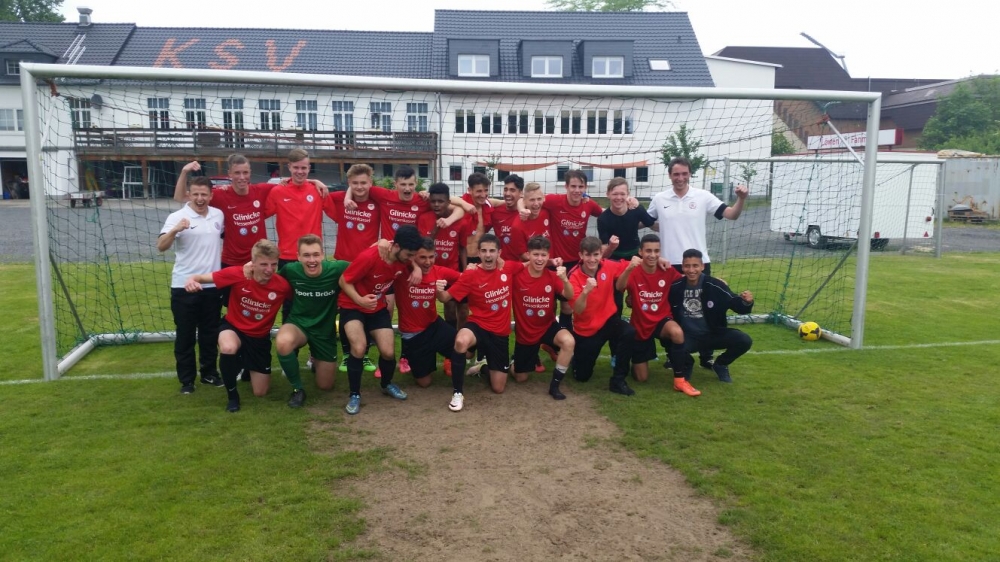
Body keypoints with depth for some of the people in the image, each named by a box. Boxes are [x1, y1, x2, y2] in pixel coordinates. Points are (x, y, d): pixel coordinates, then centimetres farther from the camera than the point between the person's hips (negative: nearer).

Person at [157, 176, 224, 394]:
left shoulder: (218, 215, 5)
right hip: (184, 286, -4)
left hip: (212, 285, 4)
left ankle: (209, 372, 28)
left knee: (210, 333, 14)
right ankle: (186, 379, 16)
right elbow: (161, 247, -21)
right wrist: (174, 230, -39)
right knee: (185, 335, 5)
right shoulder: (177, 217, -10)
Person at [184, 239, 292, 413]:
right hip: (233, 327, -1)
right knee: (228, 348, -41)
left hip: (260, 337, 2)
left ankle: (249, 367, 42)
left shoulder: (282, 285, -23)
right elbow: (203, 277, -18)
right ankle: (232, 394, -11)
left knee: (260, 392, 4)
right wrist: (192, 279, -40)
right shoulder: (237, 274, -25)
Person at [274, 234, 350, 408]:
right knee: (283, 342, -39)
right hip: (298, 323, 0)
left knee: (325, 386, 11)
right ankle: (297, 389, -11)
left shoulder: (337, 269, -23)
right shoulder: (291, 270, -18)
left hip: (325, 330, 1)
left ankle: (315, 358, 48)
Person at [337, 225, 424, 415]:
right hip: (352, 306, -5)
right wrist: (360, 300, -36)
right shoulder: (368, 257, -31)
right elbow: (344, 281, -22)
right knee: (359, 348, -27)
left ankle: (387, 385, 28)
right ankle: (354, 395, -6)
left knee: (388, 352, -5)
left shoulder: (403, 259, -13)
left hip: (378, 308, 5)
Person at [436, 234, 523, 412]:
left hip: (501, 332, 3)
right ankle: (458, 393, -23)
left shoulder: (508, 268, -4)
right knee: (461, 342, -42)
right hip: (478, 326, -3)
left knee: (498, 388, 5)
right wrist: (439, 290, -35)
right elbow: (446, 298, -13)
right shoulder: (470, 275, -13)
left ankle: (487, 365, 41)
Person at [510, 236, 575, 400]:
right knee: (520, 378, 10)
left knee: (569, 342, -33)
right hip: (524, 331, -1)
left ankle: (554, 385, -13)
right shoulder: (517, 275, -16)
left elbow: (570, 296, -23)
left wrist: (564, 279, -41)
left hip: (548, 327, 1)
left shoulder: (552, 276, -12)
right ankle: (513, 364, 49)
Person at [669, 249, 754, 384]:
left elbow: (736, 306, -9)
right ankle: (686, 365, 7)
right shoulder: (675, 287, -11)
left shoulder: (715, 286, -13)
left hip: (713, 334, 1)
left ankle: (720, 365, 13)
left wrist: (746, 302, -29)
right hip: (687, 336, -1)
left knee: (744, 341, -21)